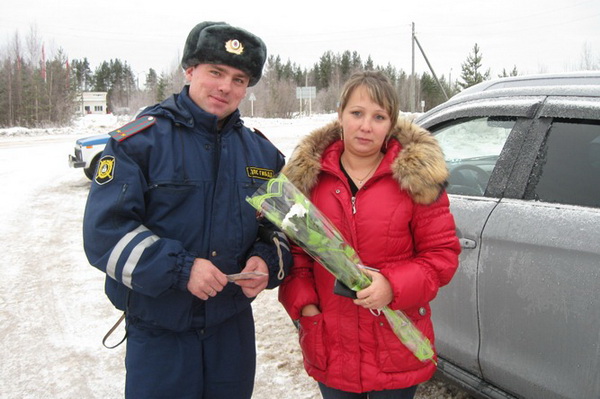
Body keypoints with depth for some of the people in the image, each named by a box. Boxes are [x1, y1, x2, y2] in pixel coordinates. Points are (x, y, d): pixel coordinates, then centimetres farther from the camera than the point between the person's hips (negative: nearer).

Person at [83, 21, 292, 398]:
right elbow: (105, 231, -15)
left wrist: (267, 261, -9)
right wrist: (180, 269, -24)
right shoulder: (138, 141, -10)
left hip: (234, 328, 4)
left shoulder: (261, 151, 5)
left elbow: (281, 225, 12)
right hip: (158, 333, -4)